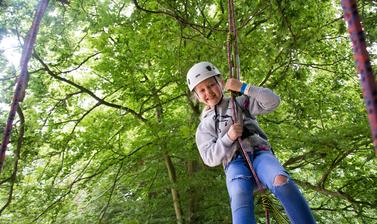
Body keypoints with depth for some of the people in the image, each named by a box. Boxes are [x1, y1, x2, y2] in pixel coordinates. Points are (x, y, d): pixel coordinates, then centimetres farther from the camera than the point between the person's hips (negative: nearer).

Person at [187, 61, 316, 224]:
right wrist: (228, 137, -10)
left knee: (281, 180, -34)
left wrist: (243, 87, -2)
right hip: (235, 164, -1)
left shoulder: (240, 103, 20)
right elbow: (210, 158, 5)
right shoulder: (204, 126, 18)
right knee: (240, 198, -34)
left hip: (259, 153, 1)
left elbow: (273, 102, 6)